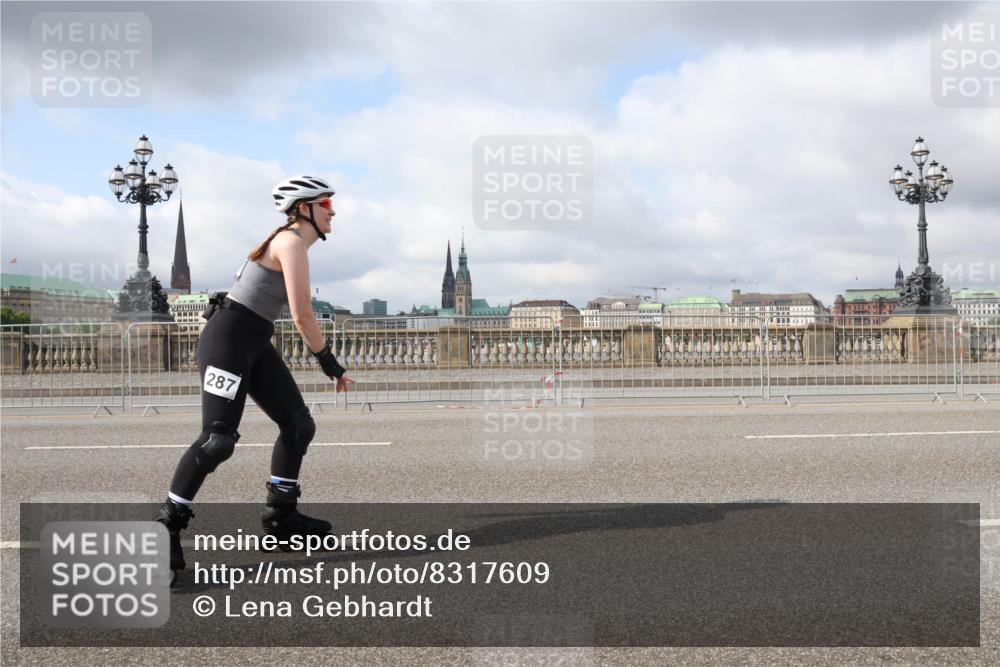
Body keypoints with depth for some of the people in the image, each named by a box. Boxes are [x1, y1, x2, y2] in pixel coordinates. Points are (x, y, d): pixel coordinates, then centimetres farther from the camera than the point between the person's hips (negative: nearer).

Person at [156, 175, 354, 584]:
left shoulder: (292, 242, 18)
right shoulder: (293, 243, -12)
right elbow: (303, 316, -18)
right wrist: (332, 366, -10)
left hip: (255, 343, 10)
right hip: (229, 336, -10)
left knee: (299, 425, 7)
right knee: (218, 439, -16)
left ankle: (280, 516, 19)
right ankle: (166, 528, -8)